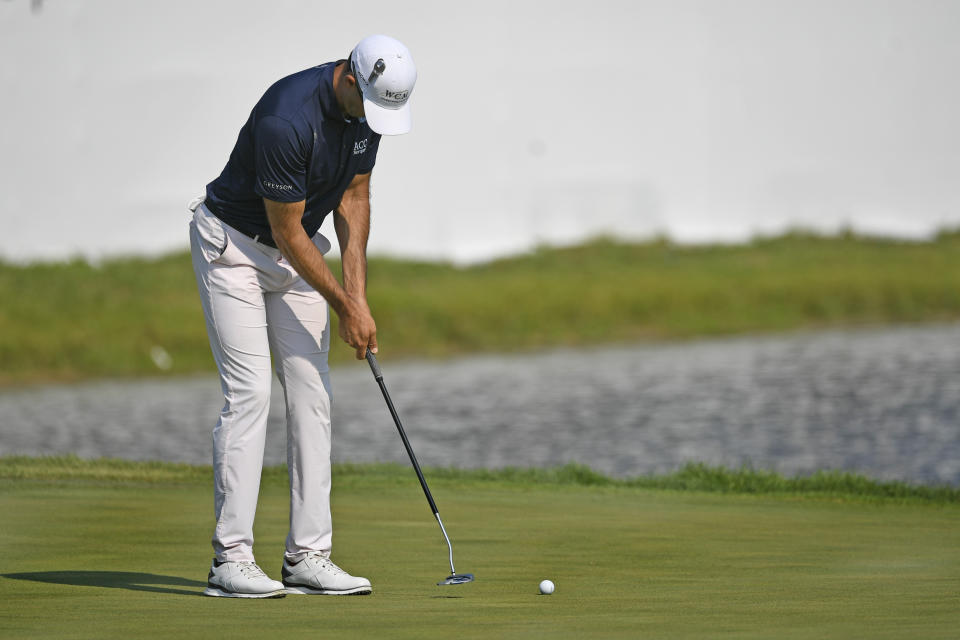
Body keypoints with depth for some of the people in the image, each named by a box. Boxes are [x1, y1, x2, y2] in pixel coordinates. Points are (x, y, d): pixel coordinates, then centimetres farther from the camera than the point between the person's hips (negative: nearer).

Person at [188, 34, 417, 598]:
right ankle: (231, 558, -13)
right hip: (234, 246, -8)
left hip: (298, 254, 8)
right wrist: (344, 307, -16)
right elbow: (286, 231, -24)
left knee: (312, 394, 1)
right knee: (250, 392, -14)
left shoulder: (367, 107, -9)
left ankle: (308, 556, 1)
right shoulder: (286, 122, -33)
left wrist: (359, 296, -4)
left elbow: (353, 198, 3)